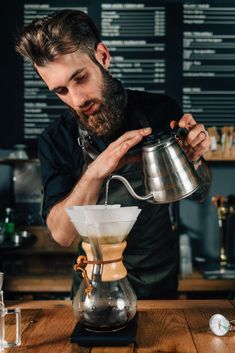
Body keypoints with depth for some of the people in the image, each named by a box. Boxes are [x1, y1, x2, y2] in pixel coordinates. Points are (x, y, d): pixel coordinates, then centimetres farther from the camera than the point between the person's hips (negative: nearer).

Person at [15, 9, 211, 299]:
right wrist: (94, 175, -37)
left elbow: (198, 193, -5)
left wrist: (193, 161, -27)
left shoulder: (161, 111, -16)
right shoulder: (55, 140, -16)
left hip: (158, 275, 1)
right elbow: (61, 235, -21)